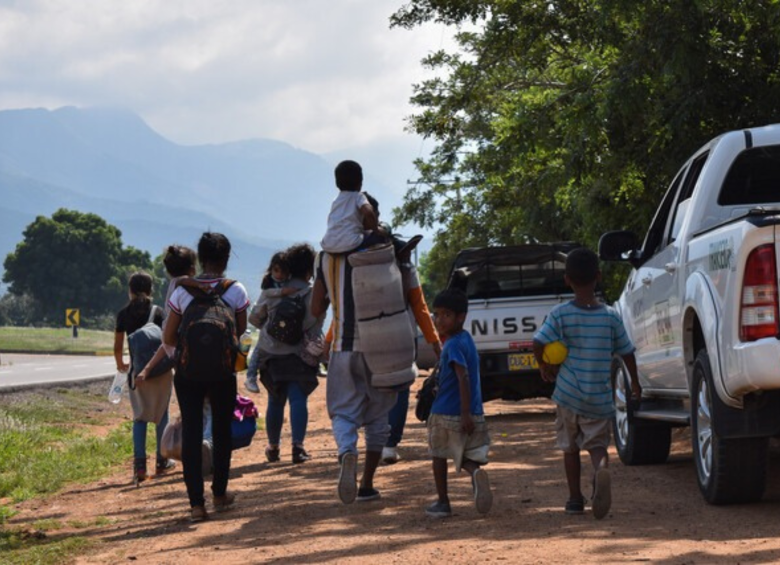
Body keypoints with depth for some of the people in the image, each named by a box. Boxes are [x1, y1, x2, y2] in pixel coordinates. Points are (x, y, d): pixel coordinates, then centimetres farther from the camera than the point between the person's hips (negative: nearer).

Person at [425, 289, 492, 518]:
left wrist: (465, 414, -29)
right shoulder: (467, 340, 11)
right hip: (474, 414, 7)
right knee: (466, 457, 9)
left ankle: (442, 503, 18)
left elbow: (463, 378, -26)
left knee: (439, 456, 11)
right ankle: (476, 472, -24)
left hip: (447, 413, -7)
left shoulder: (453, 345, -17)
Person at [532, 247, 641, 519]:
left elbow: (538, 343, -17)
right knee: (597, 443, 5)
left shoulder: (560, 314, -8)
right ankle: (601, 468, -28)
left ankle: (575, 498, 20)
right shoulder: (610, 316, -3)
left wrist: (545, 367, 4)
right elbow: (627, 352, 4)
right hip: (599, 399, 0)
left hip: (568, 394, 0)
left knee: (570, 446, 16)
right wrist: (635, 383, 20)